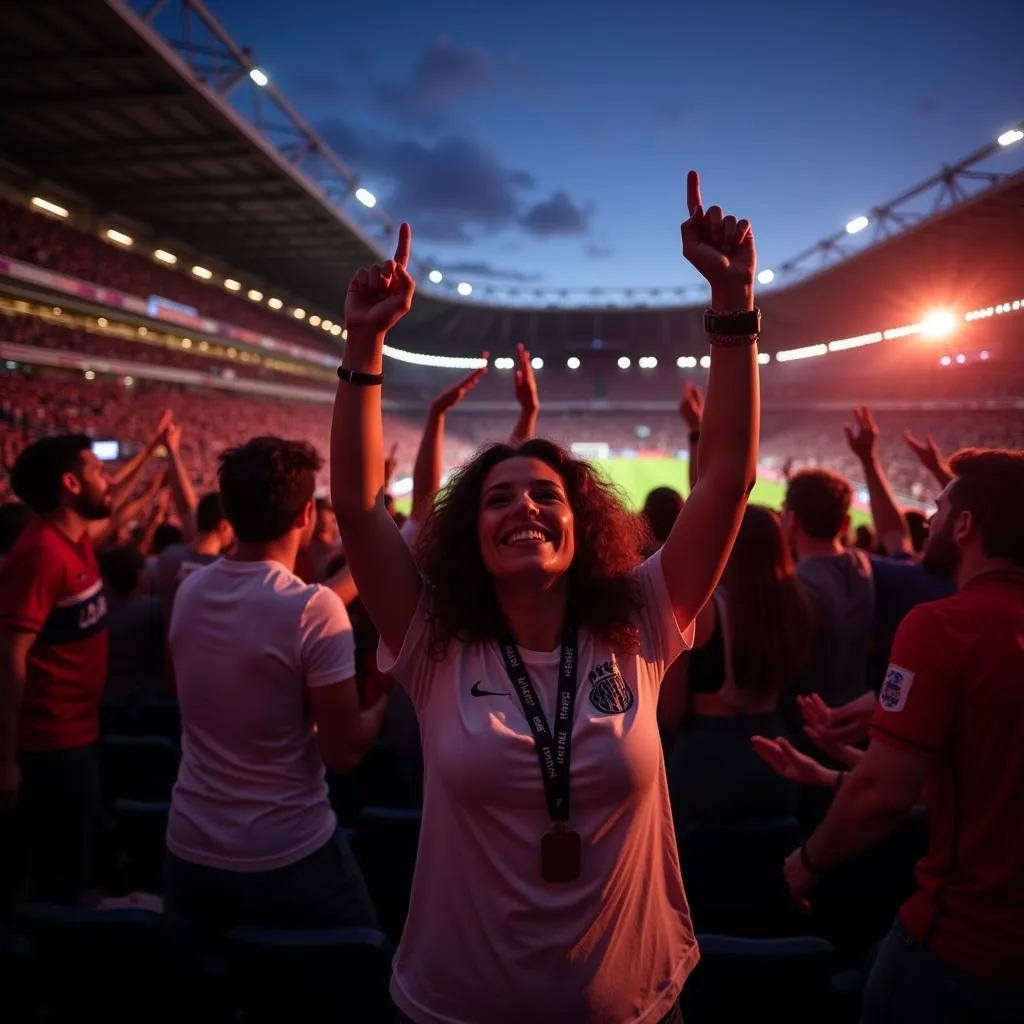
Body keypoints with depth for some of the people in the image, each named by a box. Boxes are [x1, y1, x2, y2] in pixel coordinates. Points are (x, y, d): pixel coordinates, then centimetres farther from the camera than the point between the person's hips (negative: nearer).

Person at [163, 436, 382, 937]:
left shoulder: (189, 591, -3)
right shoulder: (314, 607, -23)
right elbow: (343, 751, -18)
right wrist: (384, 704, 1)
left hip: (190, 849, 6)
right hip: (289, 855, -5)